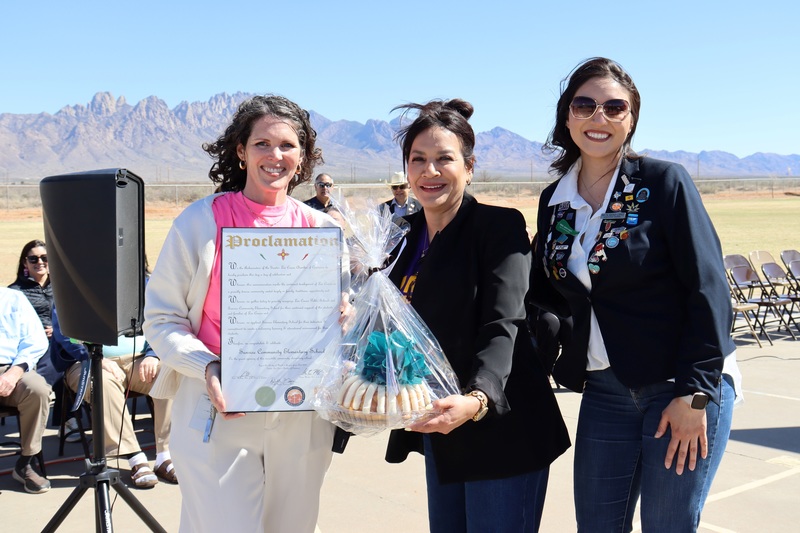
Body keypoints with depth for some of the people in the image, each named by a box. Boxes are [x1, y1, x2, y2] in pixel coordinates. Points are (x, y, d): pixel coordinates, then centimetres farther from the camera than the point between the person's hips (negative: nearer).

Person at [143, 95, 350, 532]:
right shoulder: (200, 222, -3)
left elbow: (342, 312, 16)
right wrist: (206, 368, -19)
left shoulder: (322, 229, 5)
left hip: (300, 421, 3)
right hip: (218, 414, -3)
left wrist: (342, 320, -8)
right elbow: (160, 318, -2)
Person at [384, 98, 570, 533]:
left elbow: (503, 327, -22)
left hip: (499, 431, -6)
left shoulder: (500, 227, -11)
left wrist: (477, 399, -38)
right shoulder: (405, 235, 9)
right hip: (438, 433, 6)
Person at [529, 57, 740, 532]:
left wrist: (695, 391, -15)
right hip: (605, 391, 5)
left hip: (685, 389, -5)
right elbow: (549, 296, 12)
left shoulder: (664, 182, -9)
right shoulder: (555, 201, 6)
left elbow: (708, 291, -12)